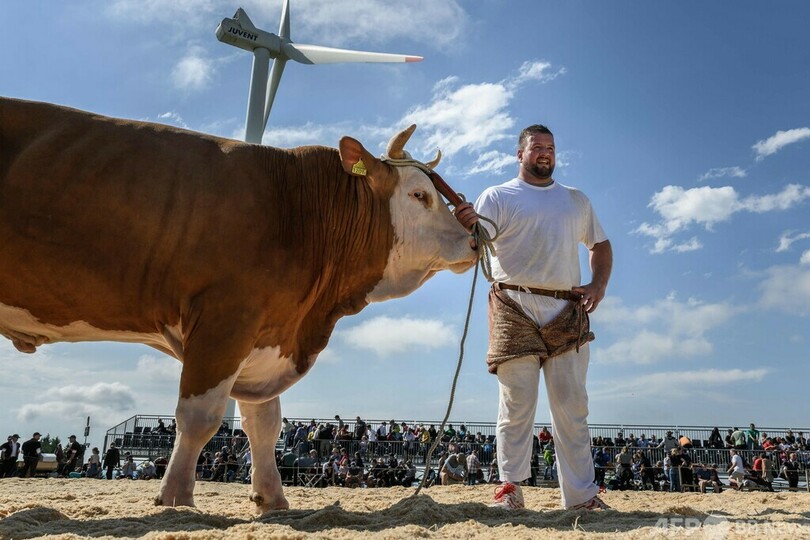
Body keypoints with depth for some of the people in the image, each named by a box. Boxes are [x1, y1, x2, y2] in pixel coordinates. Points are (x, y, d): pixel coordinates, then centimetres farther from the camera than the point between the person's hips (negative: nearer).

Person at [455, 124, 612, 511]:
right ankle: (510, 488, 5)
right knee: (516, 406, -2)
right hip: (515, 309, -3)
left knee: (572, 407, 5)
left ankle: (581, 495, 11)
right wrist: (467, 228, -30)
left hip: (567, 313, 4)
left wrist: (598, 285, 6)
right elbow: (474, 246, -5)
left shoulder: (576, 200, 21)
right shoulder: (498, 197, 8)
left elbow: (600, 244, 25)